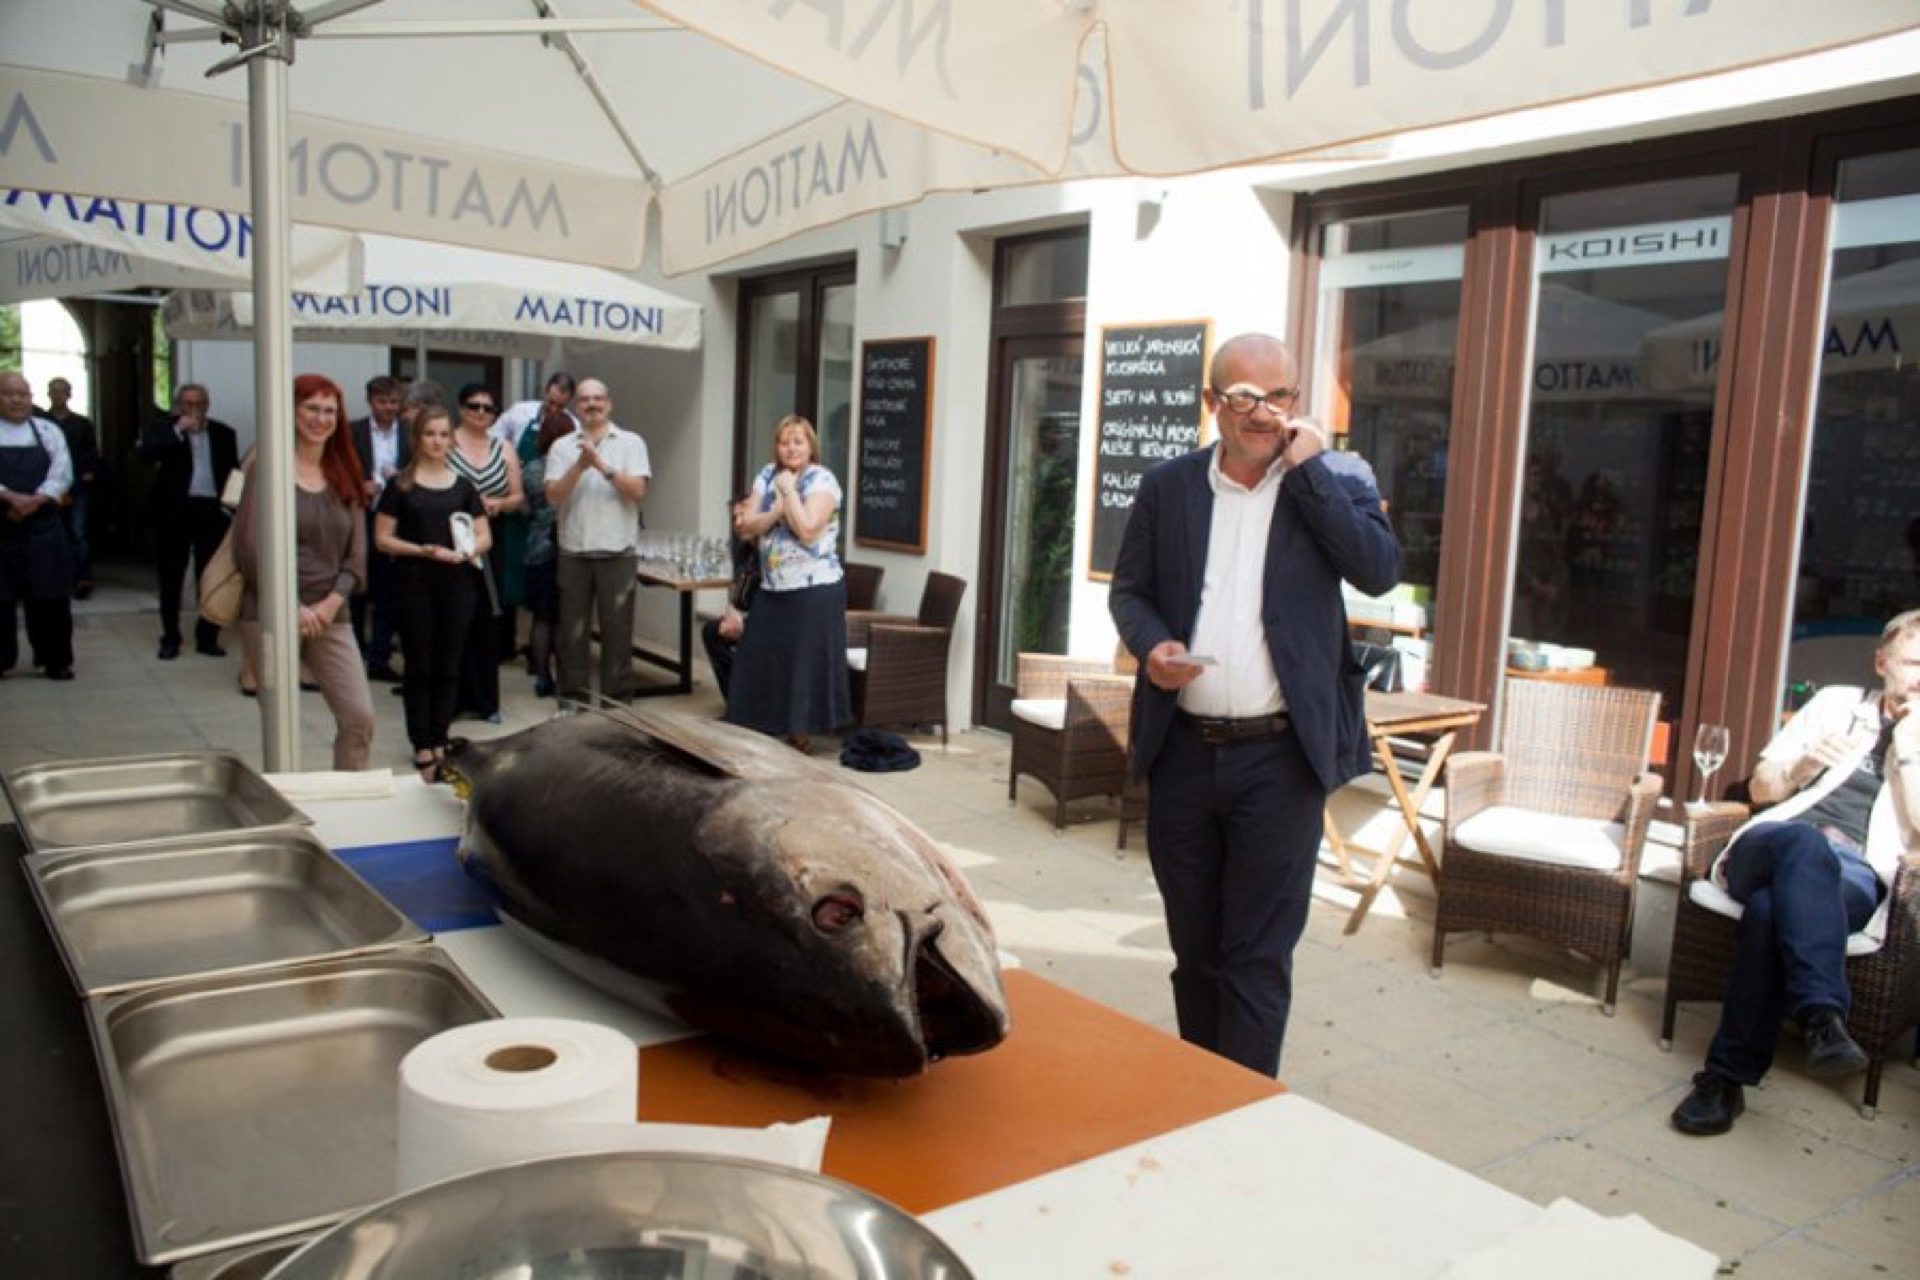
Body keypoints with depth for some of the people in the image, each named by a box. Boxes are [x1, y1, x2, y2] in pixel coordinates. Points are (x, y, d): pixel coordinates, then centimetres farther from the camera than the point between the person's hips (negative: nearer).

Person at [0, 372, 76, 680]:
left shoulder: (48, 431, 9)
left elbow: (62, 474, -1)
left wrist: (34, 501, -13)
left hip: (42, 525, 1)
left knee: (50, 595, 1)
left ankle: (56, 659, 10)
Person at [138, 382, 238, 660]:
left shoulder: (223, 433, 10)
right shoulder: (163, 427, 4)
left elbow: (233, 471, 13)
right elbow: (143, 455, -12)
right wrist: (177, 431, -17)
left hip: (211, 511, 1)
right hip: (173, 512, -1)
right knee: (170, 579, 4)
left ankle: (208, 637, 11)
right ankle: (170, 639, 13)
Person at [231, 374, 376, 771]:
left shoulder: (344, 477, 11)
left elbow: (356, 555, 9)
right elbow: (250, 547, -9)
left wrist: (330, 604, -6)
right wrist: (291, 609, -12)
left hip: (329, 617, 4)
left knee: (360, 717, -5)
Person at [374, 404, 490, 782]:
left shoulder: (463, 485, 10)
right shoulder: (400, 485, 2)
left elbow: (485, 537, 10)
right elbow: (383, 539, -1)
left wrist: (466, 550, -11)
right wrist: (423, 550, -15)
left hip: (458, 584, 3)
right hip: (414, 584, -2)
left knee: (448, 667, 8)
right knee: (419, 666, 3)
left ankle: (440, 742, 18)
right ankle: (422, 748, 10)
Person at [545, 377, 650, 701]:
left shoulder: (631, 442, 3)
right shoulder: (562, 446, 6)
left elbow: (638, 491, -9)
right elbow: (553, 496, -3)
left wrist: (603, 465, -17)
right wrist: (580, 466, -15)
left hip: (618, 553, -1)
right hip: (573, 553, 2)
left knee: (617, 631, 4)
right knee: (572, 630, 8)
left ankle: (615, 701, 13)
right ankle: (572, 699, 20)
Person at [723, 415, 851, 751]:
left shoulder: (822, 480, -9)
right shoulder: (767, 475, 10)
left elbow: (806, 528, -23)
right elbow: (746, 527, 3)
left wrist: (789, 489, -13)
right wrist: (775, 512, -12)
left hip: (815, 591, -6)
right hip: (771, 590, 6)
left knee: (804, 668, -1)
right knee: (759, 665, 9)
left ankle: (798, 738, 9)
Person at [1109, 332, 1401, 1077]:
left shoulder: (1337, 481, 0)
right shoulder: (1167, 486, 5)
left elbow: (1380, 572, -14)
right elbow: (1128, 590, 9)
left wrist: (1308, 470, -14)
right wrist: (1151, 645, -12)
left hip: (1280, 755, -3)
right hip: (1182, 749, 3)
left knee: (1259, 955, 3)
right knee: (1194, 946, 16)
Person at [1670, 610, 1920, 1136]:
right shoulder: (1836, 702, 23)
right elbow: (1760, 787, 22)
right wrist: (1805, 763, 2)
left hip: (1855, 874, -1)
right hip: (1773, 848, 1)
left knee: (1770, 910, -38)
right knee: (1807, 842, -40)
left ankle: (1727, 1077, -39)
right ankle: (1823, 1018, -53)